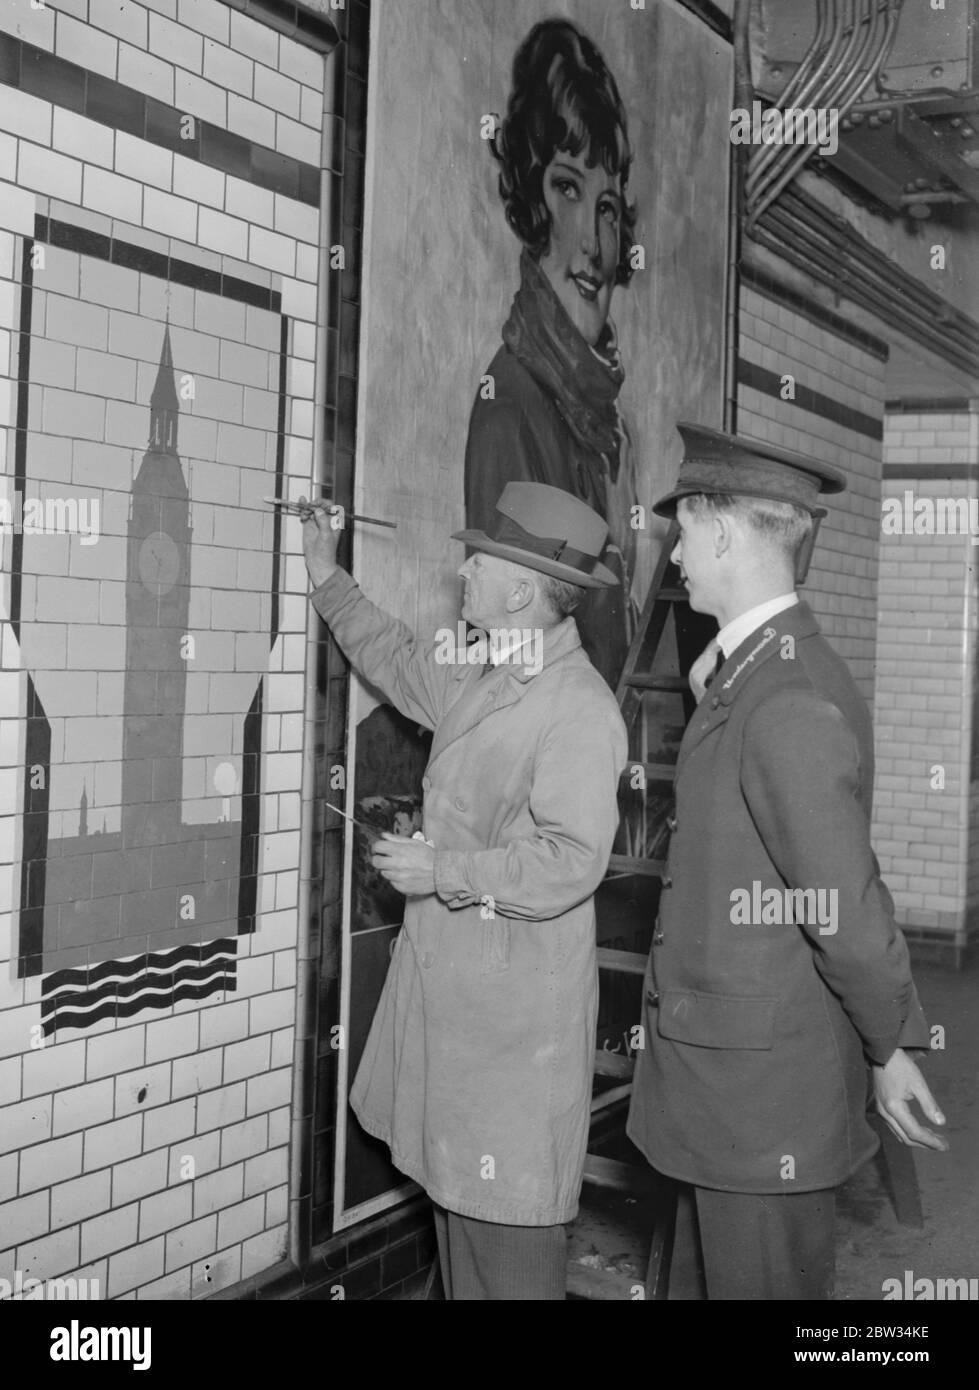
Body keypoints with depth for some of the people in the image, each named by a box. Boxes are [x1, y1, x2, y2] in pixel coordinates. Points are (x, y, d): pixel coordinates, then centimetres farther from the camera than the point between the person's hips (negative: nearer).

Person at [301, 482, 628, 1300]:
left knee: (508, 1214, 4)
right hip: (447, 982, 9)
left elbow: (568, 863, -26)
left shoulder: (580, 711, -20)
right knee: (454, 1187, 19)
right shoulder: (486, 682, 7)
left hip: (516, 1004, -9)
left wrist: (439, 871, -20)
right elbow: (401, 662, 27)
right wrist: (329, 581, 28)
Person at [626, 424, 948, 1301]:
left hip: (765, 1090, -9)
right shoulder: (758, 673, 8)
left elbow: (846, 908, -21)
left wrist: (892, 1048, -9)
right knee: (704, 1277, 21)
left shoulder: (788, 701, -24)